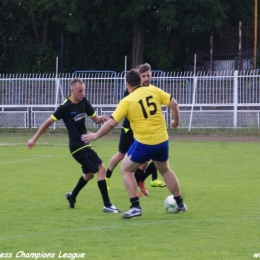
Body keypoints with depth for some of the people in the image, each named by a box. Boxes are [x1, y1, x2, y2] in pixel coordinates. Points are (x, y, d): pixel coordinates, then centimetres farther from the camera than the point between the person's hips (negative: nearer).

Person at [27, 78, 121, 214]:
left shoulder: (84, 102, 1)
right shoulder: (65, 107, -17)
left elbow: (95, 119, 9)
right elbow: (48, 122, -10)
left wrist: (102, 118, -16)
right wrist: (34, 139, -6)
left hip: (84, 144, 8)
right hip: (78, 146, -8)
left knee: (89, 173, 24)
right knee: (101, 168, -15)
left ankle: (72, 196, 45)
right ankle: (107, 205, -15)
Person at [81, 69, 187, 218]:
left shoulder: (127, 101, -8)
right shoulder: (154, 91, 1)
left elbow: (111, 123, -8)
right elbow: (174, 104, 0)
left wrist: (96, 136, 5)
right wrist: (176, 121, 18)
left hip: (143, 143, -5)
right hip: (162, 141, 5)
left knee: (126, 170, 13)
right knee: (165, 169, 29)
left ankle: (135, 206, 1)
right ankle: (180, 203, 33)